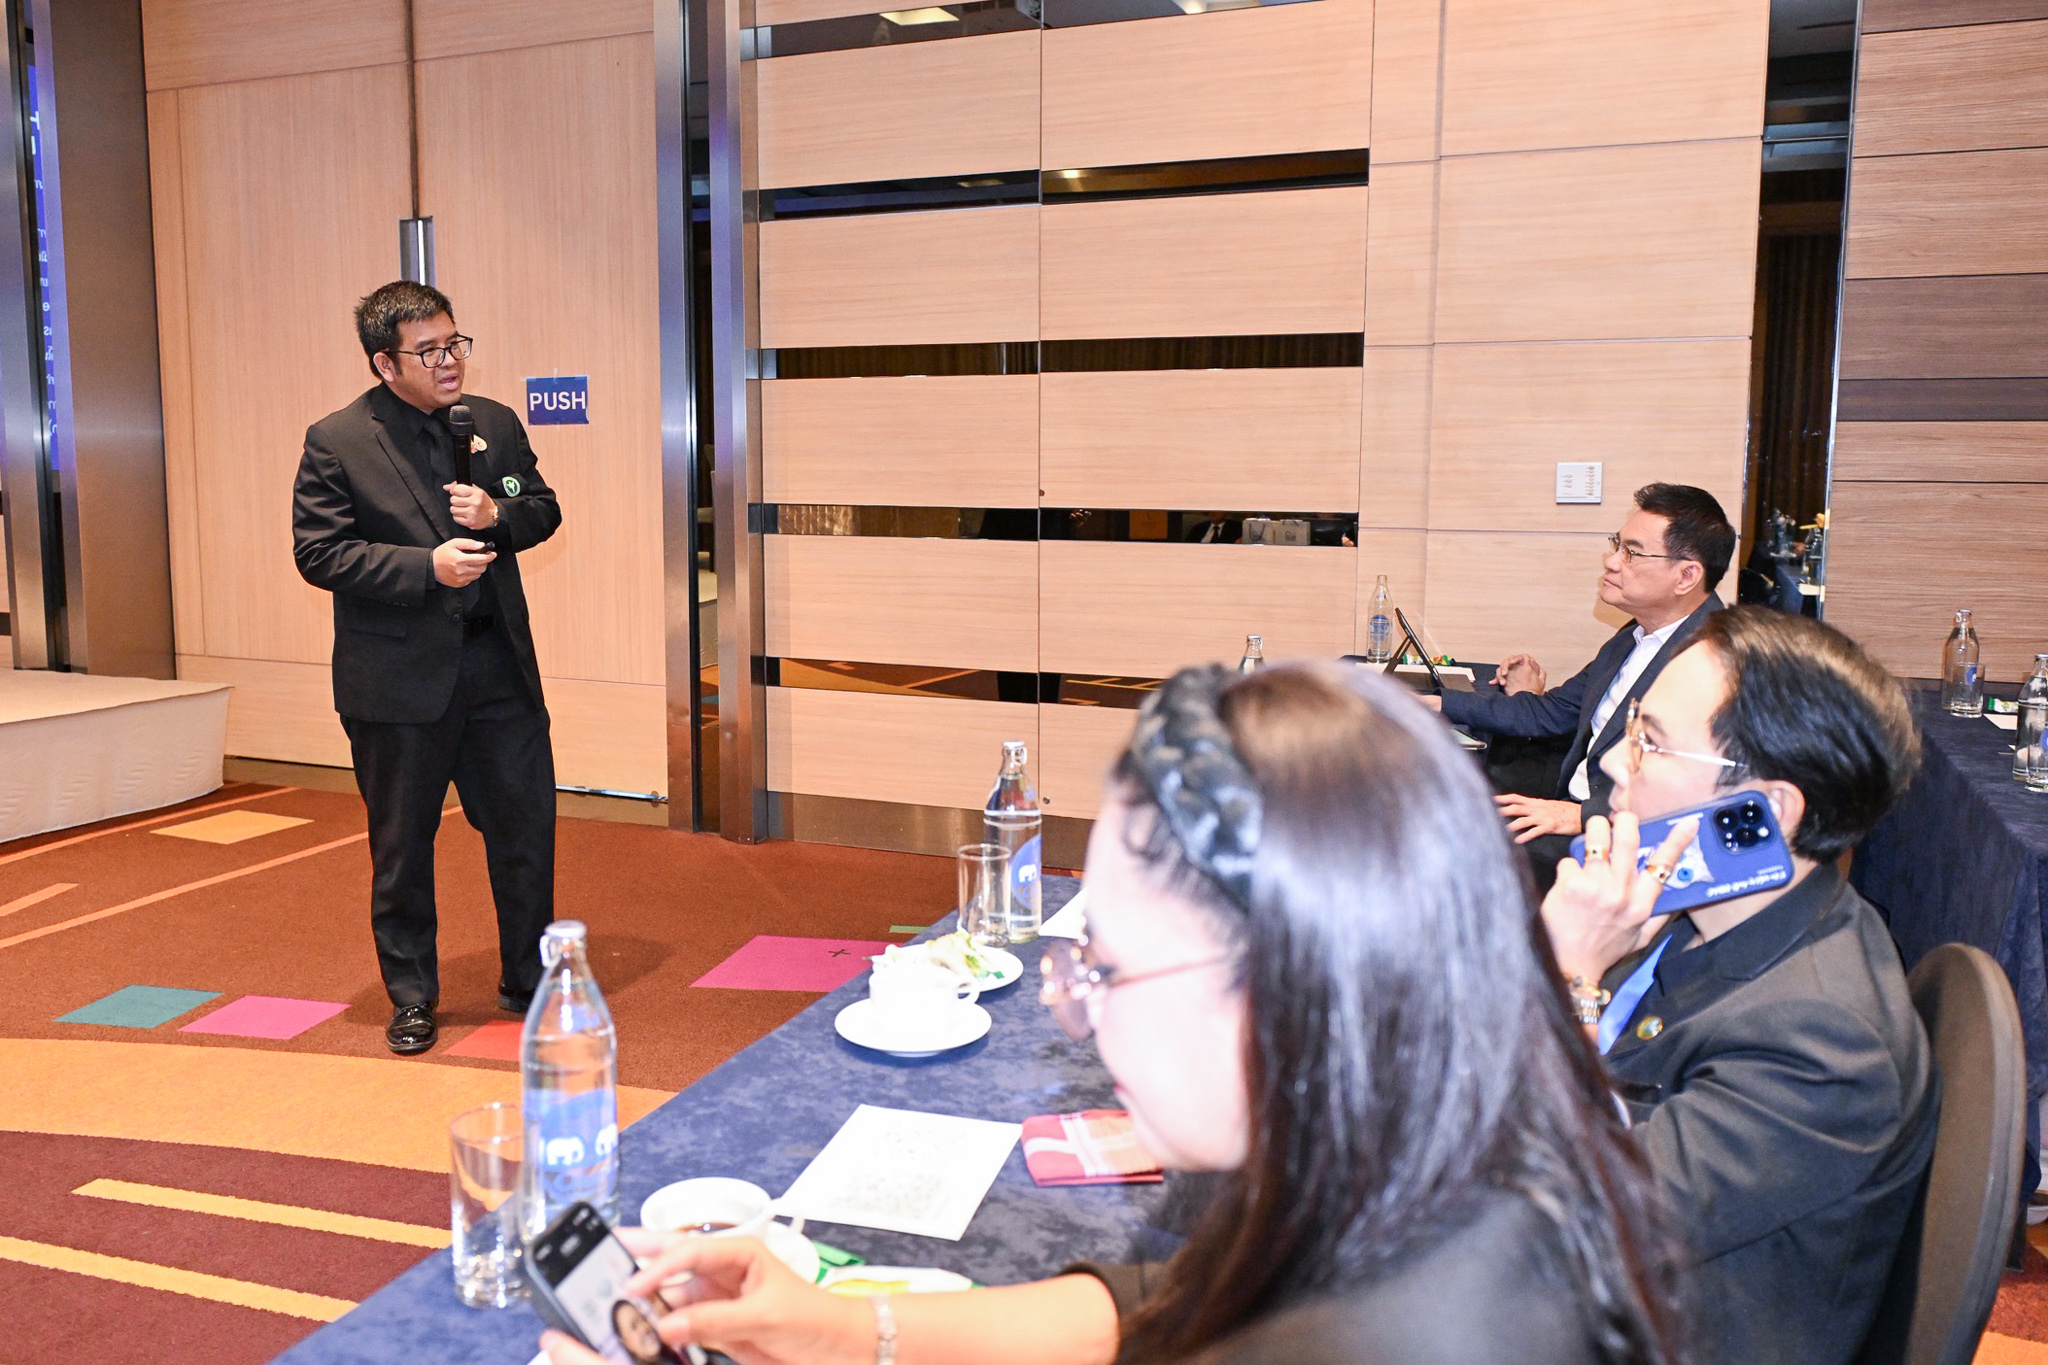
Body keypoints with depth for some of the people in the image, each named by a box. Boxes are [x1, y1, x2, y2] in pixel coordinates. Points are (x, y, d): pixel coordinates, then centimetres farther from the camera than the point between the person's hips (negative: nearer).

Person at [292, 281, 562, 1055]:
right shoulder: (336, 441, -7)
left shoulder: (495, 423, 6)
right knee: (402, 846, 9)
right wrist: (426, 567, -20)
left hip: (498, 665, 4)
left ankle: (528, 982, 27)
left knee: (526, 825, 8)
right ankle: (411, 999, 27)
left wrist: (499, 515, -10)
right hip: (399, 677, -3)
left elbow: (543, 510, 12)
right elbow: (318, 552, -11)